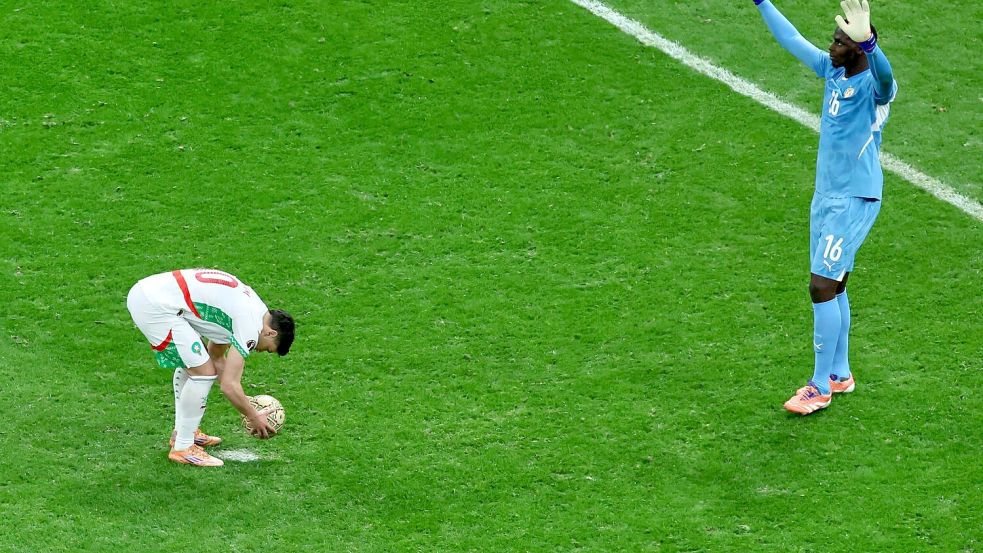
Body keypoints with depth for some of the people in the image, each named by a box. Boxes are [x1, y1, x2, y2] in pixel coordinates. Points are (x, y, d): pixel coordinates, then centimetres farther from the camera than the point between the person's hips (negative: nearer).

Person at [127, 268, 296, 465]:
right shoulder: (251, 324, -8)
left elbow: (216, 358, 32)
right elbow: (229, 385, -9)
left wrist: (246, 405, 32)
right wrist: (254, 418, 6)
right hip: (155, 306, -10)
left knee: (190, 363, 26)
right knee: (203, 371, -7)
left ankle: (182, 432, 36)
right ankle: (182, 448, 4)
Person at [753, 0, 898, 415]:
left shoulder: (872, 85, -20)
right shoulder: (831, 69, 3)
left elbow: (885, 79, -46)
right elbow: (793, 41, 18)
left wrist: (867, 40, -65)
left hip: (855, 201, -8)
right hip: (826, 195, 8)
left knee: (822, 288, -8)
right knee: (831, 288, 16)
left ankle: (820, 388, 1)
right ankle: (840, 374, 29)